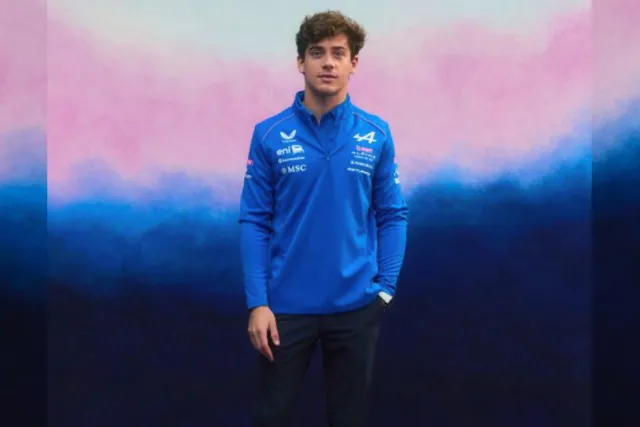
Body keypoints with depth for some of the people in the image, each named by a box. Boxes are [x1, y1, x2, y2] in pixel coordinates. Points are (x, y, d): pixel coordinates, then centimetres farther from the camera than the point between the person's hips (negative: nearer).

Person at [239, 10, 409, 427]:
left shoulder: (376, 134, 0)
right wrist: (257, 301, -9)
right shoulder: (269, 135, -3)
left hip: (356, 306, 1)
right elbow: (255, 221, -4)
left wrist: (386, 289, -5)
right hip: (287, 306, 0)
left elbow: (393, 216, 3)